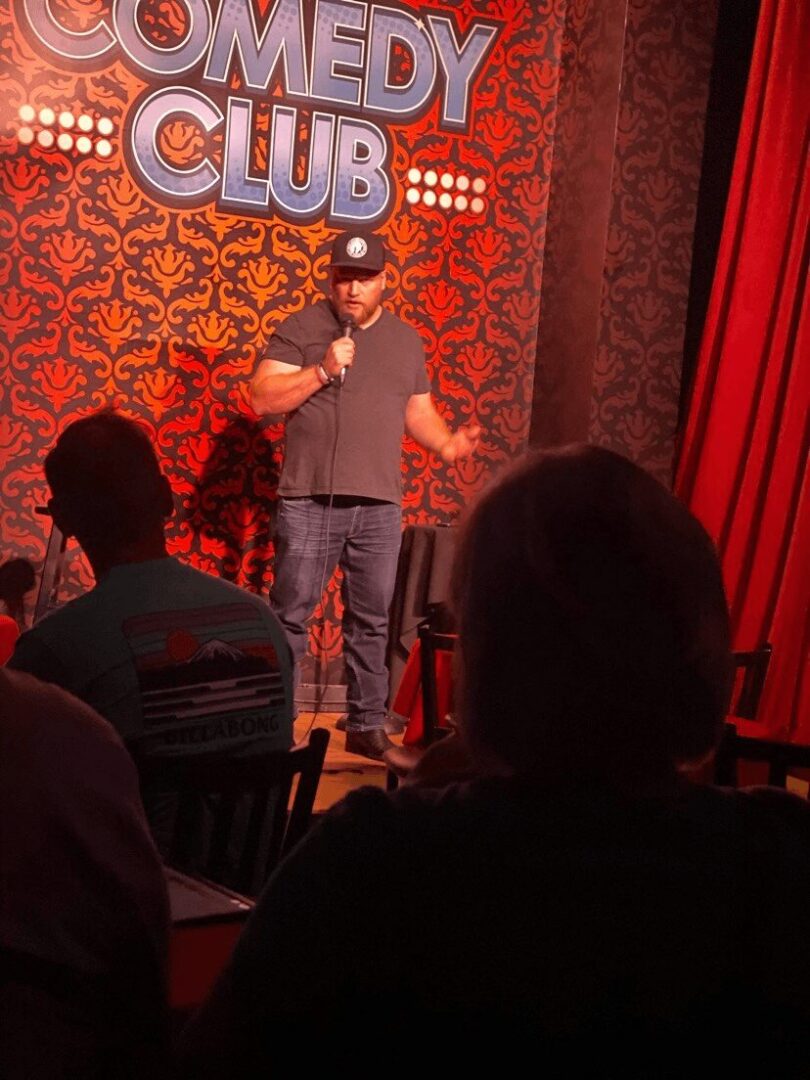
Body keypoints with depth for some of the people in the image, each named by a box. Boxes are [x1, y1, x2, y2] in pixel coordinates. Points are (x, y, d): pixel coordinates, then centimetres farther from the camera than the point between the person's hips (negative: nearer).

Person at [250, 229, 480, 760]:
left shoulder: (406, 340, 14)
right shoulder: (303, 327, 1)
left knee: (372, 621, 9)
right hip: (310, 501, -4)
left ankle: (367, 725, 18)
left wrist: (446, 441, -1)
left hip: (380, 505, 4)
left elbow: (418, 409, 19)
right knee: (290, 615, -1)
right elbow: (263, 399, -5)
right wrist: (322, 371, -16)